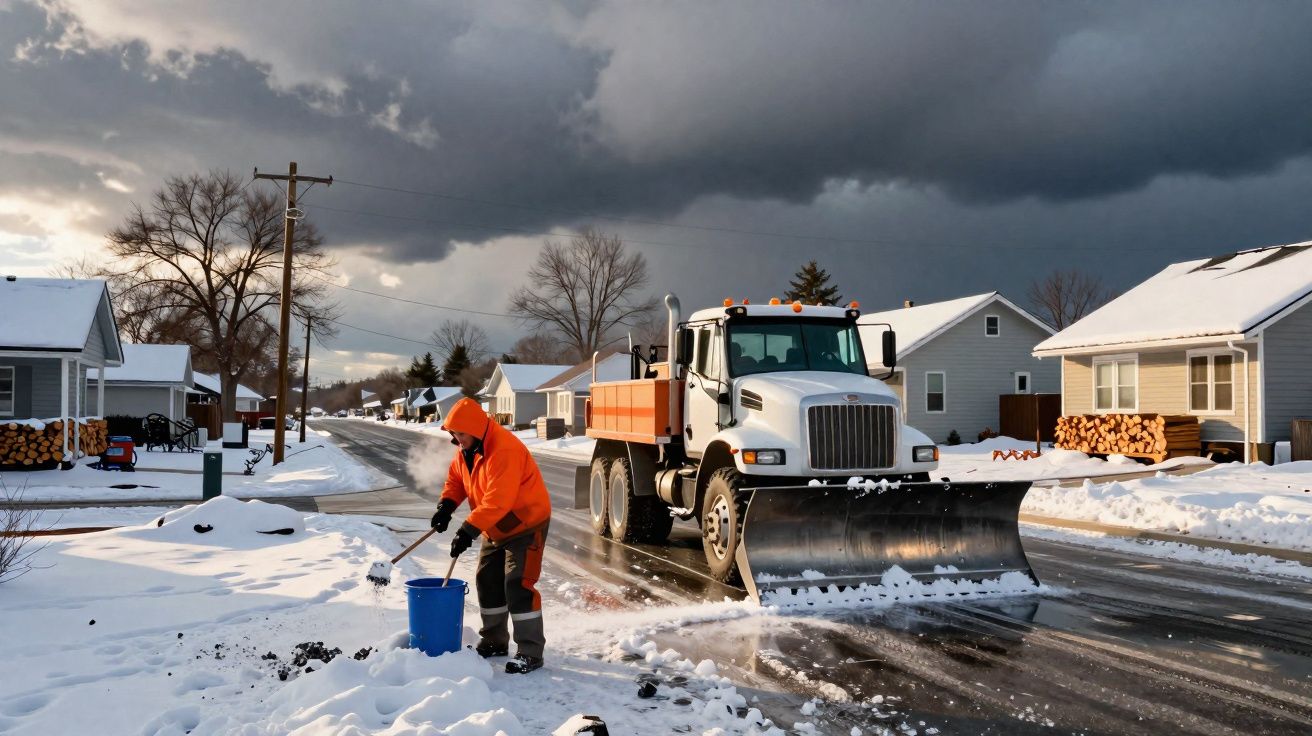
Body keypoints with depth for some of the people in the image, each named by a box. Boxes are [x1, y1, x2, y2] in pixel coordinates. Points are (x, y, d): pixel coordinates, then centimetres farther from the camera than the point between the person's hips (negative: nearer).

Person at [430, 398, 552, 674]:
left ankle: (530, 653, -7)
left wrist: (469, 530, -38)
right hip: (496, 528, 10)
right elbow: (456, 477, 13)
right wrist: (446, 505, -6)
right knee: (488, 581, 14)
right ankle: (494, 641, 30)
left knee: (518, 585, -14)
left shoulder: (504, 451, -32)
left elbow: (498, 501, -37)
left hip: (526, 524, -10)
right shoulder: (467, 449, -1)